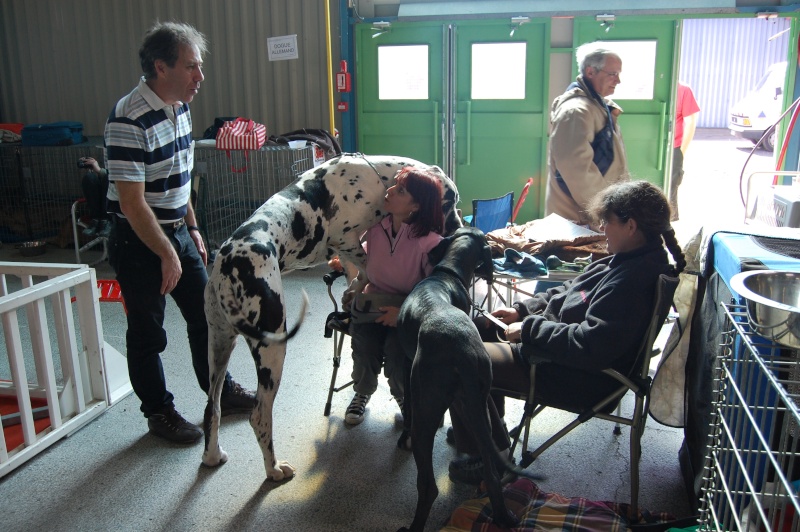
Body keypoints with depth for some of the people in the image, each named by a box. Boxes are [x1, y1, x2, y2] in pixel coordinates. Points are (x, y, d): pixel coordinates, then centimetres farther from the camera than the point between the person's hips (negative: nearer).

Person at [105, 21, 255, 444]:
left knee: (205, 315, 16)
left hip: (176, 232, 8)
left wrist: (192, 229, 14)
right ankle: (159, 412, 26)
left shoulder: (179, 108, 4)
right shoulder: (130, 121, -24)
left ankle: (221, 392, 33)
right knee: (148, 334, 7)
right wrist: (167, 255, -17)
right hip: (138, 242, -8)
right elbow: (132, 203, -24)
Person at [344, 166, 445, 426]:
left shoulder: (429, 241, -22)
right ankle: (362, 392, 13)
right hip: (371, 302, 3)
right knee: (365, 346, -24)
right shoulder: (375, 224, -9)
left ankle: (406, 399, 11)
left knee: (396, 352, -27)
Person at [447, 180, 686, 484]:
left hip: (580, 379, -11)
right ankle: (487, 424, 30)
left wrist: (530, 329, -21)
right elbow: (568, 292, 16)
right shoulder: (627, 260, 5)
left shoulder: (633, 282, -28)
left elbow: (590, 344, -33)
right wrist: (522, 310, 6)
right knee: (479, 326, 20)